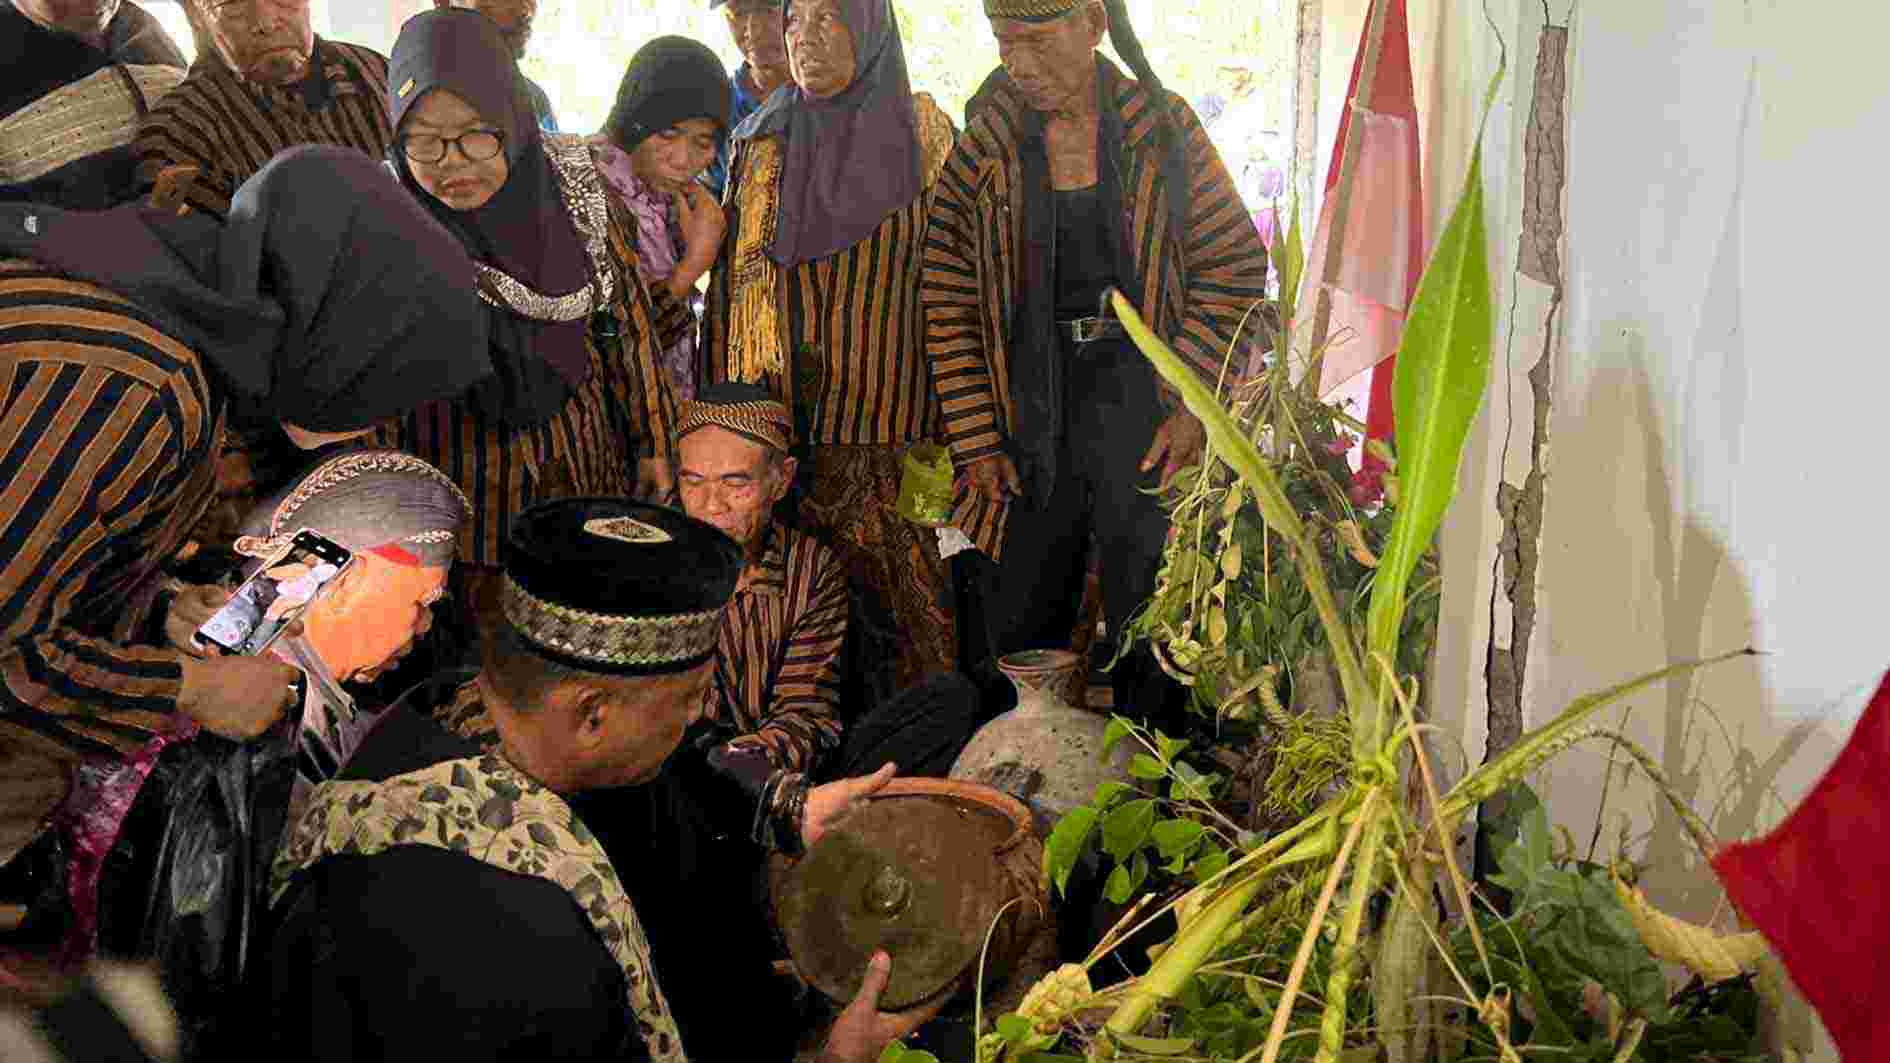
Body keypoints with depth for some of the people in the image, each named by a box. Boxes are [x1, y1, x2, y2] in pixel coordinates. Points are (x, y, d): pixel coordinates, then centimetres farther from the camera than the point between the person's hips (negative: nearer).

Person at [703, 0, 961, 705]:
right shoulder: (761, 144, 11)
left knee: (900, 593, -5)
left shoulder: (921, 133, 4)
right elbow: (731, 282, 11)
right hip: (777, 420, 2)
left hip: (889, 407, -2)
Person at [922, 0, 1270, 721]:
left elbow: (1236, 264, 1)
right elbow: (948, 305, 3)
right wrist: (976, 444, -2)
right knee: (1012, 644, 8)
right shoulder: (985, 148, 3)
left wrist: (1193, 404, -8)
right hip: (1030, 409, 2)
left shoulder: (1162, 130, 0)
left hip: (1141, 391, -1)